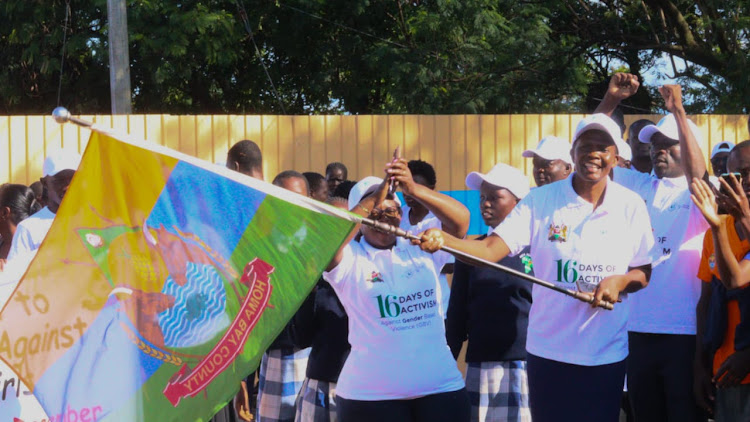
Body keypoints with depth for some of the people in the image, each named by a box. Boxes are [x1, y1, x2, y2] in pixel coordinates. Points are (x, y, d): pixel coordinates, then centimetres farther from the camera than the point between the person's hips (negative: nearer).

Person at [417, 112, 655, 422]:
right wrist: (442, 239, -31)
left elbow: (645, 274, 7)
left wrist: (620, 281, -16)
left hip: (607, 356, 1)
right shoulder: (540, 201, -4)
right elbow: (490, 250, -13)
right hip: (548, 352, -1)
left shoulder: (631, 206, 0)